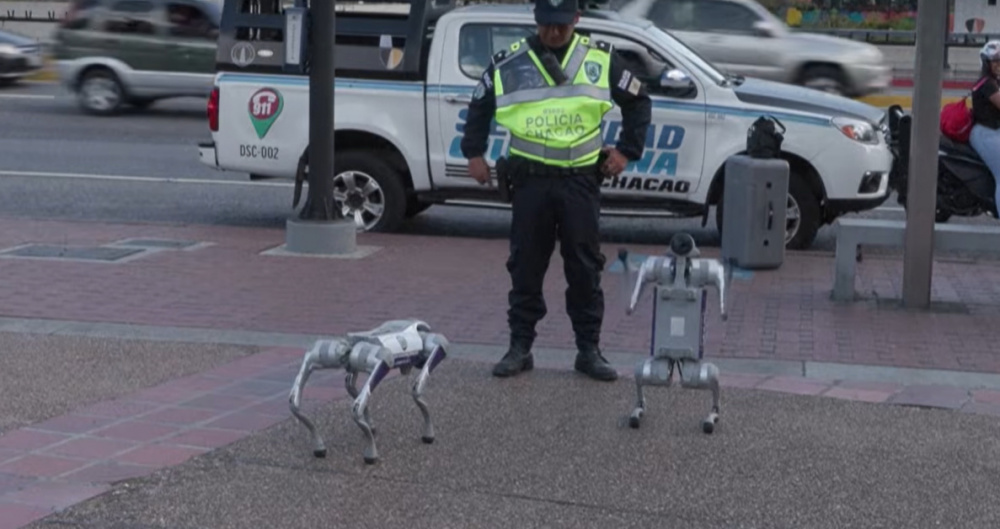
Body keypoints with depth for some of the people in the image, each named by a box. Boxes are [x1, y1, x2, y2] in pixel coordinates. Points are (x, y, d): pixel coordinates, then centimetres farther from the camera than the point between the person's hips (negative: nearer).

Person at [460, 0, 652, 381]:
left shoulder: (600, 60, 3)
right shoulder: (509, 64, 2)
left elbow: (638, 102, 13)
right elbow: (480, 106, 16)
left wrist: (627, 150, 6)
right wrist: (474, 153, 8)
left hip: (581, 180, 0)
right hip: (530, 179, 0)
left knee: (585, 268, 4)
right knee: (526, 266, 4)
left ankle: (589, 350, 12)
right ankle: (520, 347, 13)